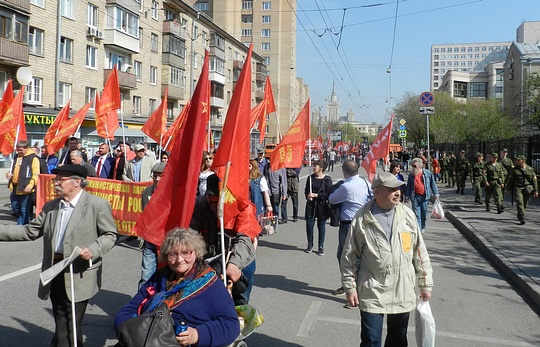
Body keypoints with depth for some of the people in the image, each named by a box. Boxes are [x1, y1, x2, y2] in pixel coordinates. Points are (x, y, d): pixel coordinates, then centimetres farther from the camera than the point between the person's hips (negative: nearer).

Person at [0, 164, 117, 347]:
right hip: (54, 271, 6)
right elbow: (30, 231, 11)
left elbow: (110, 235, -6)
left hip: (79, 275, -6)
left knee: (68, 327, 0)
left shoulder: (98, 205, -8)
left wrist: (93, 250, -23)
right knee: (61, 323, 17)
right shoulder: (50, 206, 11)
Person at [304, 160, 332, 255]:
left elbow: (328, 194, -12)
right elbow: (306, 190, 12)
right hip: (311, 205, 3)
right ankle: (310, 245, 21)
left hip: (322, 206, -3)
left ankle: (321, 247, 18)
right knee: (309, 225, 2)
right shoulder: (310, 178, 7)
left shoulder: (327, 179, -7)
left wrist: (316, 195, -18)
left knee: (321, 226, 5)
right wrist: (308, 196, -10)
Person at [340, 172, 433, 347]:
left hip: (402, 291, 3)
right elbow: (349, 256, -3)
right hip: (372, 292, -3)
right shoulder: (362, 219, -10)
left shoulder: (407, 214, -1)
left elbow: (420, 252, 5)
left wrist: (425, 283, 7)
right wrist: (350, 287, -3)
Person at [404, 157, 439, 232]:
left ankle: (422, 227, 29)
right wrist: (407, 195, 6)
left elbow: (433, 183, 6)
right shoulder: (411, 175, 6)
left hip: (425, 196, 0)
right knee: (416, 214, -4)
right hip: (415, 196, 1)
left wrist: (435, 193, 3)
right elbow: (408, 186, 11)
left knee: (424, 213, 9)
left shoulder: (427, 173, 1)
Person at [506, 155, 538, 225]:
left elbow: (534, 180, 8)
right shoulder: (514, 170, 4)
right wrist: (508, 189, 8)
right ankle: (522, 218, -15)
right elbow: (510, 180, 9)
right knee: (519, 201, -16)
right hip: (518, 188, -3)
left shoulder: (530, 169, 5)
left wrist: (535, 190, 4)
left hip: (527, 186, 3)